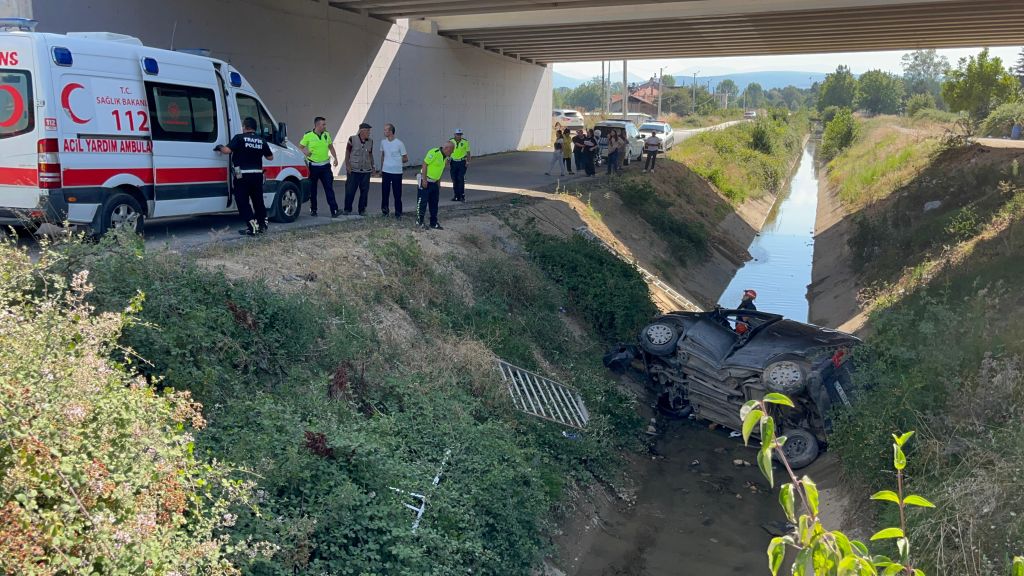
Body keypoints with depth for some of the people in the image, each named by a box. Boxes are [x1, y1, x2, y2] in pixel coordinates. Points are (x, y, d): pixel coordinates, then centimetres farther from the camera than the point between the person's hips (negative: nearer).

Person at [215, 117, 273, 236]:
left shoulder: (240, 138, -8)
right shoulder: (261, 140, 7)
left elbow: (227, 150, -18)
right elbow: (270, 157, 14)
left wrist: (220, 147, 3)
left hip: (243, 175, -5)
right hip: (257, 175, 5)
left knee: (243, 202, 1)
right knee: (258, 200, 19)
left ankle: (252, 227, -8)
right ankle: (262, 225, 23)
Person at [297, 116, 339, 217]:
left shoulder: (327, 135, 6)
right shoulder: (308, 136, -6)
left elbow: (331, 147, 19)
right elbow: (300, 147, -1)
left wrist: (335, 158, 9)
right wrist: (305, 152, -21)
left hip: (325, 166, 2)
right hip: (313, 166, -2)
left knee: (329, 188, -4)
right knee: (312, 189, 8)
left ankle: (334, 210, -7)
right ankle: (313, 210, 20)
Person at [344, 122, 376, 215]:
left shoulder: (370, 141, 6)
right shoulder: (352, 139, -5)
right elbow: (347, 152, -1)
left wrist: (373, 166, 8)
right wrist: (347, 165, -8)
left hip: (366, 170, 4)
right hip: (353, 170, -3)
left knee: (364, 191, 6)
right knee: (350, 191, -1)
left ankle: (362, 210, 17)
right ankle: (347, 210, 12)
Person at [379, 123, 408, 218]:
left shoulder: (399, 144, -9)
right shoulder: (383, 142, 5)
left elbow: (406, 159, -1)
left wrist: (397, 162, -1)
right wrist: (381, 169, 19)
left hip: (397, 172, -4)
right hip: (385, 171, 4)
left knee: (397, 194, 0)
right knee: (385, 192, 6)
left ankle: (398, 213, 9)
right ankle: (384, 210, 19)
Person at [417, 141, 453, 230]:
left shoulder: (445, 157, 10)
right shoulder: (434, 153, -19)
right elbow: (425, 164, -20)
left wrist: (439, 182, 18)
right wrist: (424, 180, -22)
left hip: (434, 182, 9)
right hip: (426, 182, -9)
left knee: (434, 203, 12)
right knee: (422, 202, -1)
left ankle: (434, 223, 20)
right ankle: (419, 221, 8)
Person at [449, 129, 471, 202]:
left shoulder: (465, 142, -3)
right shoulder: (451, 141, 3)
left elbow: (468, 152, 1)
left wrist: (468, 162, -7)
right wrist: (448, 161, 5)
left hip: (462, 162, -3)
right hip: (453, 162, 3)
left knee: (461, 179, -11)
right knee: (454, 180, 5)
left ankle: (462, 195, -7)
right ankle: (456, 195, 13)